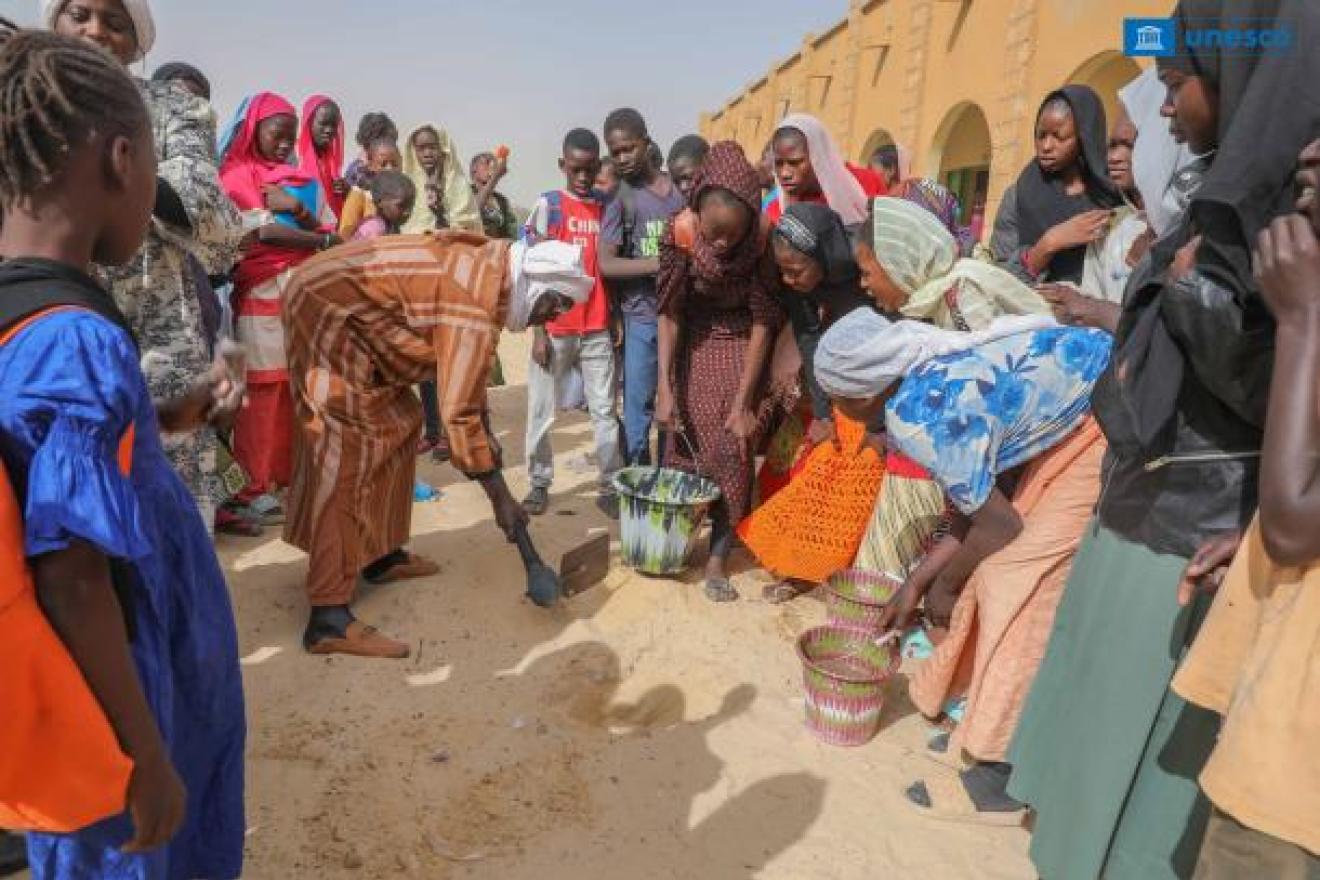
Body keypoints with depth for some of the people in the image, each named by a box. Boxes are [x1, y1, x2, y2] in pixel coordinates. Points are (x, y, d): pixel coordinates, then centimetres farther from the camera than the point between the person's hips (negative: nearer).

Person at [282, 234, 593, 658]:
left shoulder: (490, 268, 4)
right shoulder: (474, 306, -25)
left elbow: (466, 377, 16)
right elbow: (458, 413, -25)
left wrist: (485, 433, 16)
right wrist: (501, 497, -18)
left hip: (350, 306, 11)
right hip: (325, 304, -11)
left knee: (396, 421, 14)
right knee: (348, 450, -15)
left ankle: (381, 554, 25)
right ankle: (329, 617, -15)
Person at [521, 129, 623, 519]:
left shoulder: (607, 208, 8)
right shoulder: (548, 205, 0)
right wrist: (538, 332, -8)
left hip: (597, 329, 2)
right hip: (555, 329, -2)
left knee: (605, 411, 5)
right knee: (542, 411, 6)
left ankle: (610, 487, 12)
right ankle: (539, 483, 19)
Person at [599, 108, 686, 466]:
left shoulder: (681, 188, 8)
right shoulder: (620, 196, -2)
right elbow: (606, 264, -10)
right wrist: (663, 262, -18)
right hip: (642, 317, -3)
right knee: (638, 409, 1)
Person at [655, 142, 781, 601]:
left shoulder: (762, 242, -25)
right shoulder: (681, 233, -23)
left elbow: (762, 323, -19)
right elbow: (669, 314, -16)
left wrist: (742, 403, -20)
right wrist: (665, 388, -20)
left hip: (741, 349, -1)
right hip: (694, 345, 1)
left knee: (733, 452, -6)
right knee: (683, 447, 5)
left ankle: (718, 559, 6)